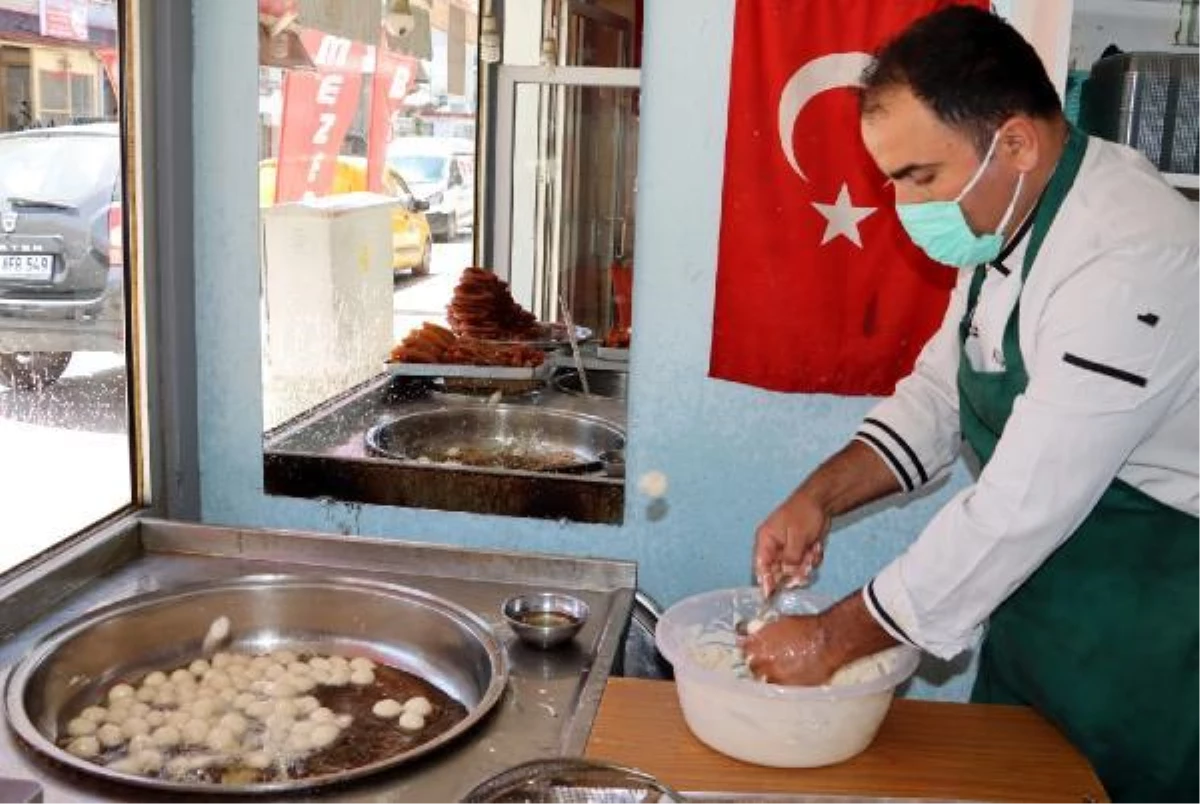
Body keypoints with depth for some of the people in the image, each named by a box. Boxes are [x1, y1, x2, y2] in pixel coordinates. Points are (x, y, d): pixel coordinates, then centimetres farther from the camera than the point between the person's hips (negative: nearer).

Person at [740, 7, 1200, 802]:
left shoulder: (1130, 263, -29)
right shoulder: (1006, 226, 1)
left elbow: (1019, 511, -30)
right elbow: (939, 395, 9)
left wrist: (835, 637, -21)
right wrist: (822, 495, -7)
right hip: (1031, 609, 8)